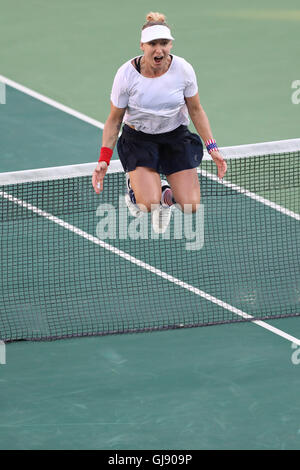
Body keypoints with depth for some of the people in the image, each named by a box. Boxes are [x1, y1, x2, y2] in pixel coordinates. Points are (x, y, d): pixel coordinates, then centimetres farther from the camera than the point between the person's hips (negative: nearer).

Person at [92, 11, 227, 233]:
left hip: (176, 136, 2)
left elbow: (196, 110, 0)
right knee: (149, 204, -22)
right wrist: (104, 160, -16)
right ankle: (134, 184, 15)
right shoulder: (126, 74, -19)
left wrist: (212, 148, -8)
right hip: (138, 138, -2)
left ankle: (166, 192, 25)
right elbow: (114, 120, -7)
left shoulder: (183, 69, -15)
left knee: (190, 206, -10)